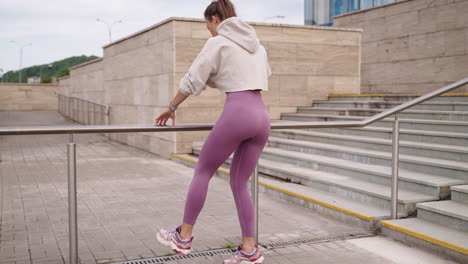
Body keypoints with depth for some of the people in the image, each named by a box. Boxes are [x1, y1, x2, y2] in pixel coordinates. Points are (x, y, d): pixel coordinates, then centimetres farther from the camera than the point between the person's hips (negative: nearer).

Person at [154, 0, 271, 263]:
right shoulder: (255, 43, 23)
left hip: (237, 113, -7)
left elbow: (193, 80, 1)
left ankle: (184, 237, 16)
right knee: (240, 183, 12)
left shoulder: (218, 42, 2)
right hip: (262, 116, 7)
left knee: (202, 172, 8)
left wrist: (171, 108, 13)